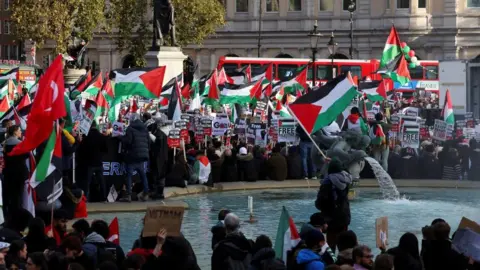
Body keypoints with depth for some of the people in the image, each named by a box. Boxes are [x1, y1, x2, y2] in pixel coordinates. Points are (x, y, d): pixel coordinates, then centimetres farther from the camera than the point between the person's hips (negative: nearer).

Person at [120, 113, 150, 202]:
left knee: (129, 175, -5)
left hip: (132, 155, -6)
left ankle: (128, 195, -12)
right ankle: (145, 194, 14)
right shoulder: (144, 129, 11)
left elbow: (127, 141, -17)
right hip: (143, 155, 6)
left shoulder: (130, 129, -10)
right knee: (143, 175, 15)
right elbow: (149, 141, 13)